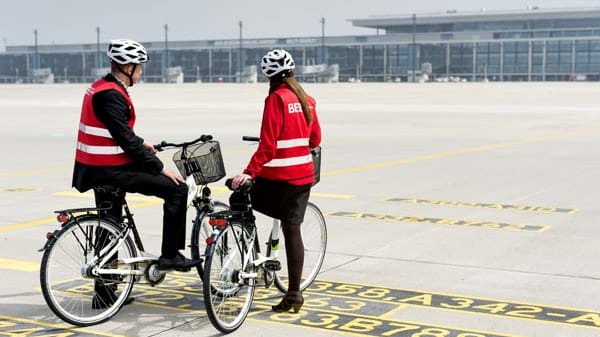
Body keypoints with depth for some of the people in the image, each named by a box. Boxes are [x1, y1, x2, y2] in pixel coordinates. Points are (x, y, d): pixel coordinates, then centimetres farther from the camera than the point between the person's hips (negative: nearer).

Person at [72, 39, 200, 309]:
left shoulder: (99, 88, 13)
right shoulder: (112, 96, -19)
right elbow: (126, 140, -22)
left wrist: (141, 143, 35)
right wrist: (160, 167, -17)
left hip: (97, 169, 10)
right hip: (110, 170, -10)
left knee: (109, 228, 18)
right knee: (176, 188, -8)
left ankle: (104, 292, 27)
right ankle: (170, 255, -2)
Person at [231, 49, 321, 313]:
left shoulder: (276, 99, -12)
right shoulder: (306, 100, 9)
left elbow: (268, 144, -19)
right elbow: (315, 139, 16)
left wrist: (249, 172, -21)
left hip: (278, 177, -7)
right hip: (304, 175, 7)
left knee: (238, 200, 13)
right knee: (293, 230, 9)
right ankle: (294, 294, 10)